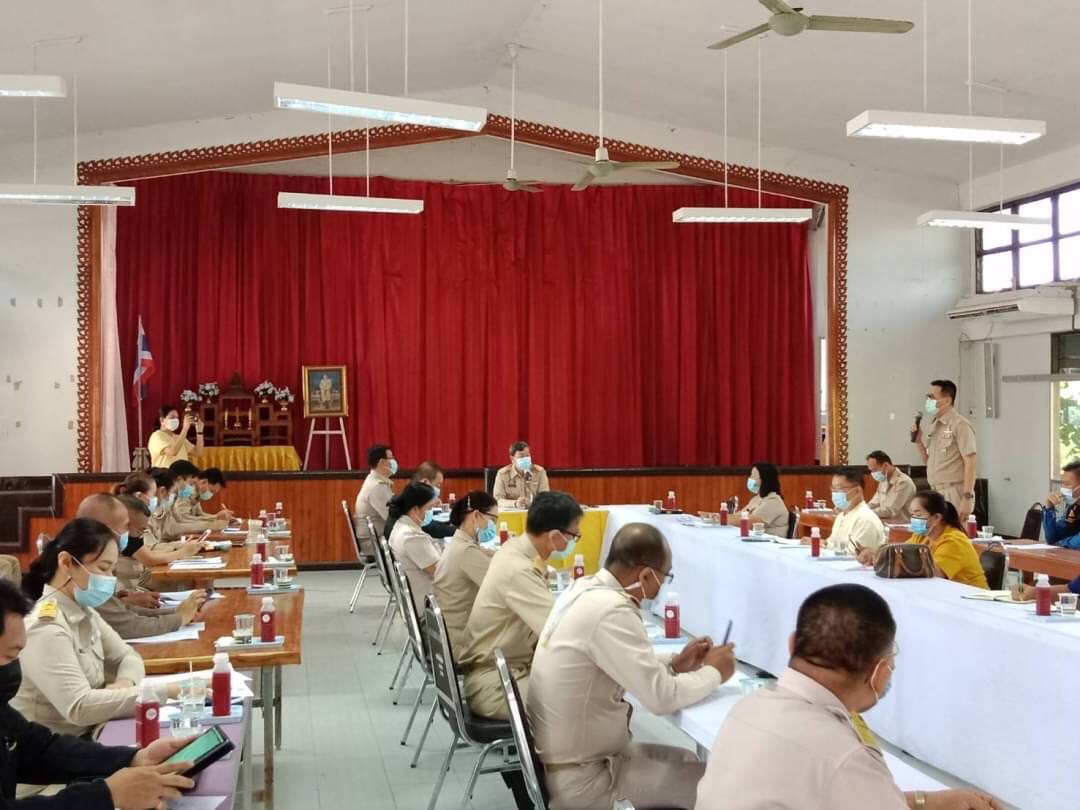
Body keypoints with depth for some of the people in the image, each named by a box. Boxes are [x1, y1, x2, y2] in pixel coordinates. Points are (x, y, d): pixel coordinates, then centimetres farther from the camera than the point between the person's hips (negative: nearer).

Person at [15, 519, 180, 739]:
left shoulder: (82, 611, 5)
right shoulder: (45, 626, -22)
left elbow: (127, 656, 13)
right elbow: (79, 707, -30)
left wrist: (125, 683, -10)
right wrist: (161, 692, -28)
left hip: (88, 735, 8)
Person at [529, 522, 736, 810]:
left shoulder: (584, 590, 0)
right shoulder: (611, 611, -27)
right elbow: (662, 698, -24)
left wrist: (673, 665, 8)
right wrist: (713, 673, -7)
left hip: (567, 753, 9)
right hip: (579, 777, -9)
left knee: (686, 760, 21)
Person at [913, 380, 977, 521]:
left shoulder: (960, 425, -10)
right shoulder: (933, 426, 13)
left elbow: (970, 463, -14)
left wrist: (967, 498, -19)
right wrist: (918, 441, 5)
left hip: (954, 494, -8)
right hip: (936, 494, 8)